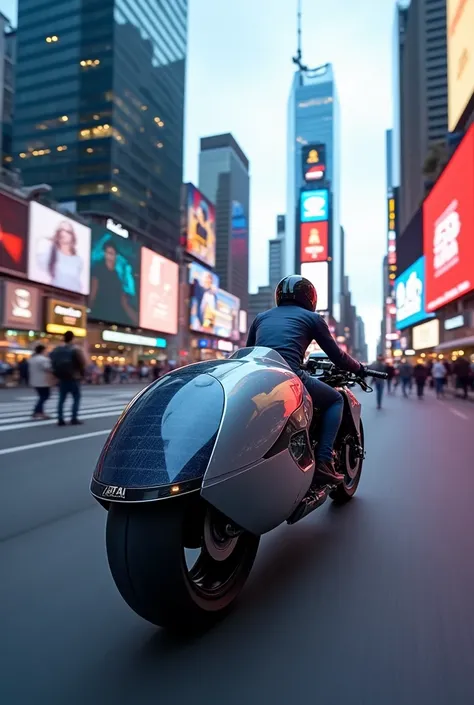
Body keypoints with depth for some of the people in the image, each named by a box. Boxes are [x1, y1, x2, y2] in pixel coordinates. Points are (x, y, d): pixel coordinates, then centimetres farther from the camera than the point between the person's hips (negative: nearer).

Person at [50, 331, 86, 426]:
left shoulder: (56, 350, 7)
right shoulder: (75, 350, -12)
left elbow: (54, 363, 7)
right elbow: (82, 363, -13)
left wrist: (57, 374, 12)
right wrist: (82, 374, 1)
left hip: (61, 378, 6)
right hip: (74, 378, -5)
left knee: (62, 399, 8)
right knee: (76, 398, 2)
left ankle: (60, 419, 7)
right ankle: (74, 418, -1)